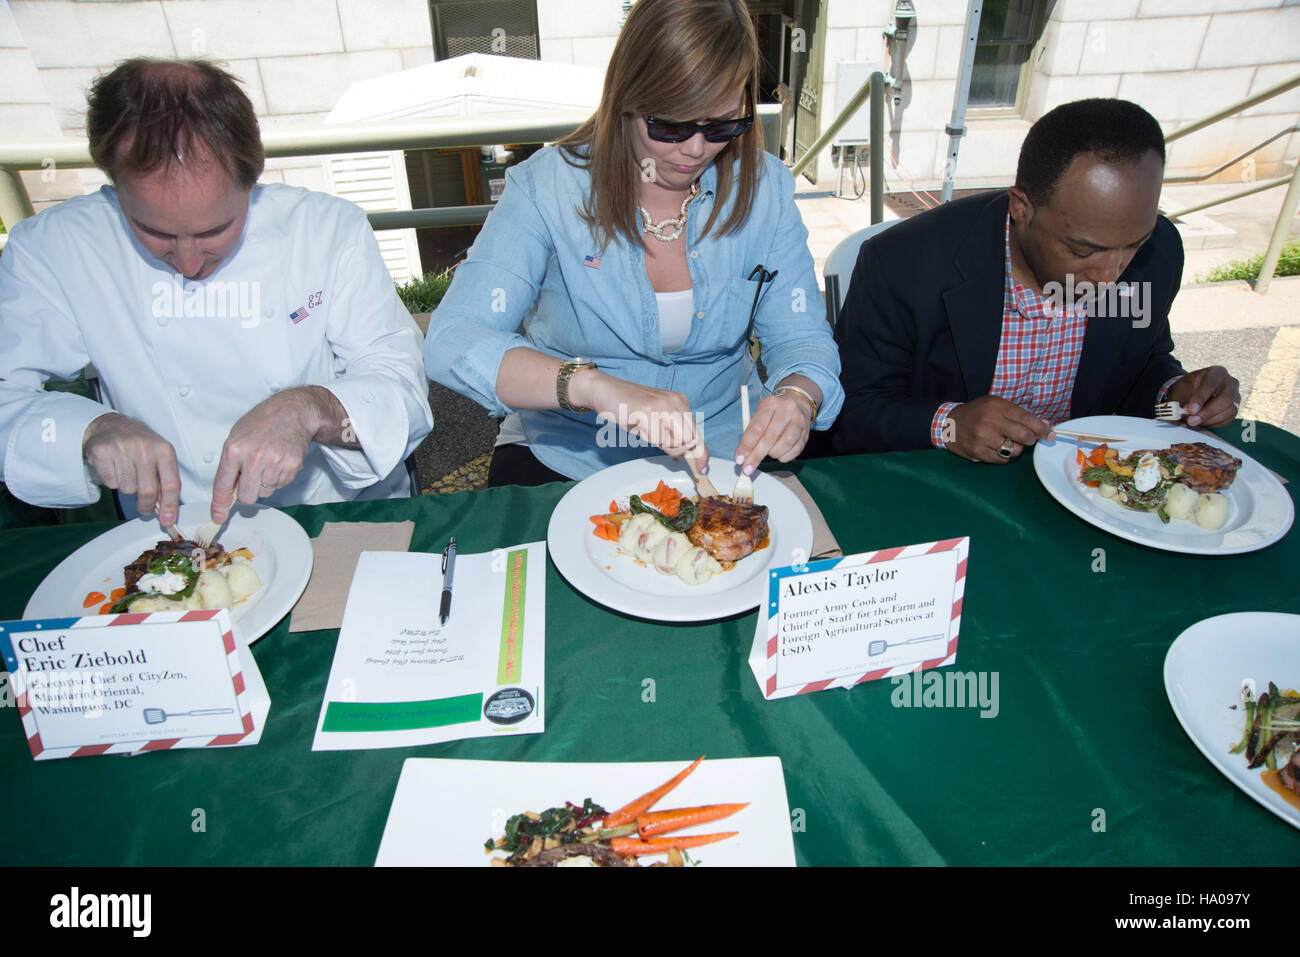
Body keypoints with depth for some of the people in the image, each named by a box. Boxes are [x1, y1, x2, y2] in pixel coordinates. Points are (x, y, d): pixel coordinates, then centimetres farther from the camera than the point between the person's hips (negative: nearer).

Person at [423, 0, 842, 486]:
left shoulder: (764, 187, -3)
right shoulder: (548, 186, -13)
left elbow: (801, 337, 0)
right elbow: (451, 340, -22)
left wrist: (798, 395, -26)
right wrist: (596, 387, -39)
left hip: (719, 450, 2)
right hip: (563, 459, -1)